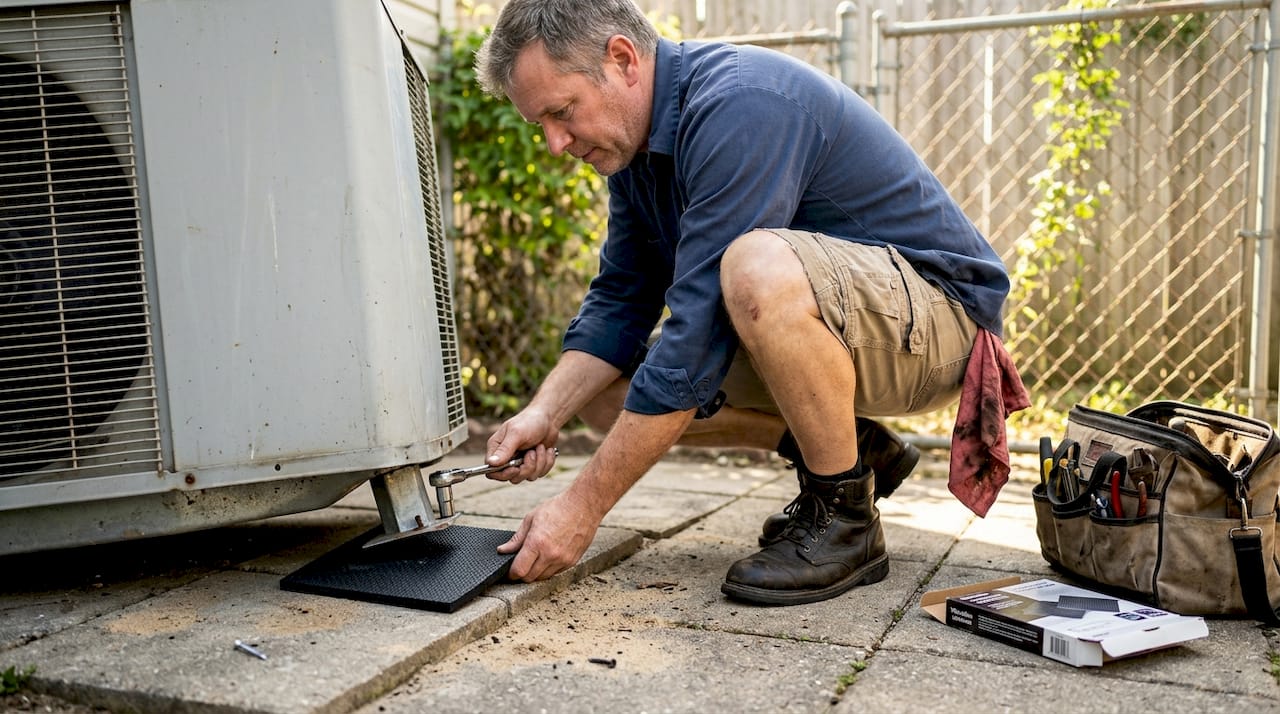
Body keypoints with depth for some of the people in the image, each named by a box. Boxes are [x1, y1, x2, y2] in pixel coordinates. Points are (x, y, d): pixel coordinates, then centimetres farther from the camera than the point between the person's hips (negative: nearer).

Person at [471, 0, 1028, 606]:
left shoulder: (739, 106, -27)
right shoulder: (636, 139, 3)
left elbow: (700, 329, -32)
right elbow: (619, 300, 6)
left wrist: (583, 506, -29)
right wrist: (545, 413, -13)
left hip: (942, 310, -9)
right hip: (811, 322, 9)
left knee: (758, 270, -39)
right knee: (608, 392, 0)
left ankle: (845, 518, -16)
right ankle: (853, 450, 8)